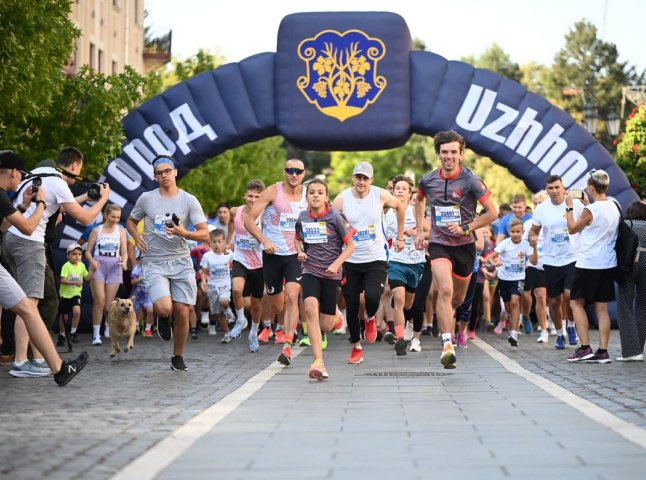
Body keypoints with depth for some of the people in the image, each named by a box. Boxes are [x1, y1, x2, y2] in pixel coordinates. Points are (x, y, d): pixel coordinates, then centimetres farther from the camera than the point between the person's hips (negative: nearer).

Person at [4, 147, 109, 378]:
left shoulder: (39, 175, 17)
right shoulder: (58, 184, -10)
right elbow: (85, 218, -5)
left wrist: (86, 196, 33)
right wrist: (103, 198, 10)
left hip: (12, 237, 10)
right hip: (28, 242, -10)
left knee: (30, 301, 13)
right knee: (29, 302, -11)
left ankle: (38, 357, 16)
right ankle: (20, 362, -16)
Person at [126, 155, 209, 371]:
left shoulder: (189, 200, 0)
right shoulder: (146, 199, 1)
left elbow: (204, 234, -4)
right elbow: (130, 221, 18)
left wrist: (184, 233, -23)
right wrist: (136, 235, -5)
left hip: (181, 262, 1)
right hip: (154, 263, -1)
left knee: (182, 313, 0)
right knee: (164, 308, -22)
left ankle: (178, 357, 21)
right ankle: (163, 319, 17)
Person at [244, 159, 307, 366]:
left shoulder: (307, 195, 1)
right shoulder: (273, 192, -7)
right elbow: (248, 219, -9)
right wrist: (264, 240, -20)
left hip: (296, 255, 0)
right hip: (273, 254, 0)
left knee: (292, 296, -19)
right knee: (277, 305, 8)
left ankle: (287, 346, -19)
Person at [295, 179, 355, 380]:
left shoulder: (335, 217, -9)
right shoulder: (302, 218, 1)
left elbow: (350, 245, -5)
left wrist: (336, 264, -16)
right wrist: (300, 252, 0)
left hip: (331, 273, -1)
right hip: (310, 271, 1)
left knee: (326, 326, 3)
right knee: (311, 308, -26)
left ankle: (335, 313, 46)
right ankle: (318, 362, -29)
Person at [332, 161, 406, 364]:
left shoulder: (381, 195, -6)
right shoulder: (341, 199, -8)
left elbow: (400, 207, 14)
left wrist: (400, 237, 16)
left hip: (376, 259, -1)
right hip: (351, 261, 1)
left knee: (372, 297, -22)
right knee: (351, 306, 3)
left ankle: (370, 318, 15)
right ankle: (356, 347, 22)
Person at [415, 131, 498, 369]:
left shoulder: (470, 181, -12)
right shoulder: (428, 181, -2)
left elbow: (492, 212, -8)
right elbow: (419, 199, 22)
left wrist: (466, 228, -16)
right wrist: (420, 230, 17)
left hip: (464, 245, 1)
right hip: (439, 244, -1)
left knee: (458, 298, 15)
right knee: (446, 290, -23)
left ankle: (443, 315, 52)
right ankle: (447, 345, -25)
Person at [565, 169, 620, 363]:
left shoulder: (591, 210, -17)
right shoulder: (614, 207, 5)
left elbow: (572, 229, -4)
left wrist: (570, 207, 6)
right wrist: (586, 204, 23)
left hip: (588, 265, -7)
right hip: (608, 264, 7)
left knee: (576, 302, 6)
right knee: (602, 307, 8)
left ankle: (585, 347, -3)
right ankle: (603, 351, 4)